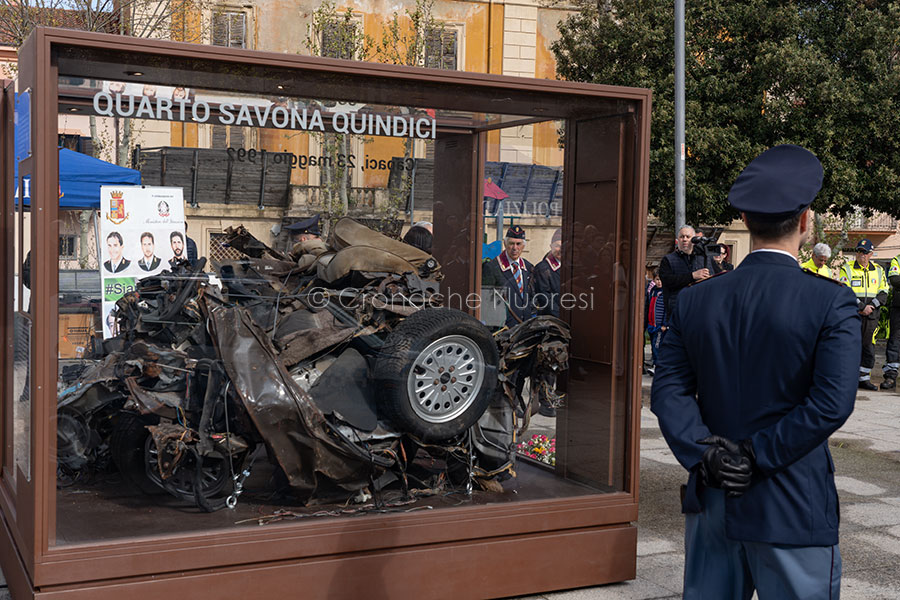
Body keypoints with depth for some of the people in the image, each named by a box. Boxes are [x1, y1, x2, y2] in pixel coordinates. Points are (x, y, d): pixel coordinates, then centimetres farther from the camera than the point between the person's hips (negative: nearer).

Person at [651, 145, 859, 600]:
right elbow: (831, 404, -18)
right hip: (793, 512, -4)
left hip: (711, 503, 4)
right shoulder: (831, 302, -10)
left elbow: (668, 390, -4)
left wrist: (705, 454, -9)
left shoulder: (696, 300, 1)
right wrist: (757, 457, -14)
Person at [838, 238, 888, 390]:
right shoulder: (847, 269, -1)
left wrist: (871, 306, -9)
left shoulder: (878, 270, 12)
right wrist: (862, 307, -15)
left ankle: (864, 379, 17)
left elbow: (883, 293, 8)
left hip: (871, 316, 4)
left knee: (869, 348, 7)